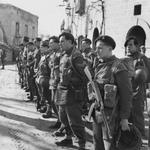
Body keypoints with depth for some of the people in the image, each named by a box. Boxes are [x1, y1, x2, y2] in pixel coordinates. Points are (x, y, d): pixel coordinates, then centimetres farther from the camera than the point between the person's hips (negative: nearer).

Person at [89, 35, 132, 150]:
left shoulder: (118, 67, -14)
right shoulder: (98, 65, 9)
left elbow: (127, 94, -15)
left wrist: (125, 118, -15)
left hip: (111, 114, -7)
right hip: (96, 113, 8)